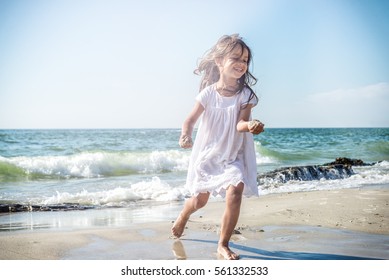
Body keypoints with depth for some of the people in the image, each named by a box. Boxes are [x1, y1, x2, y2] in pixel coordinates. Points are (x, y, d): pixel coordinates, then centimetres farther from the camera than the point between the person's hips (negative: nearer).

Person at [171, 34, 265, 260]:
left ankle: (224, 244, -4)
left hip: (233, 157, 0)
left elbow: (240, 123, -24)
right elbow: (192, 118, -9)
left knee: (235, 191, -23)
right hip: (207, 154, 1)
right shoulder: (208, 93, -12)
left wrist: (249, 126, -48)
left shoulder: (245, 94, -13)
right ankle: (183, 217, 53)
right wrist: (186, 135, -30)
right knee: (200, 200, 14)